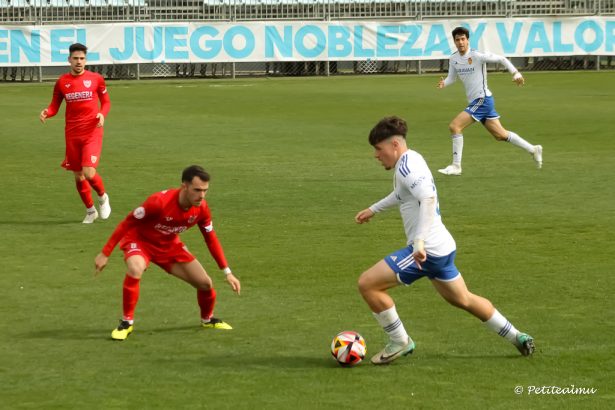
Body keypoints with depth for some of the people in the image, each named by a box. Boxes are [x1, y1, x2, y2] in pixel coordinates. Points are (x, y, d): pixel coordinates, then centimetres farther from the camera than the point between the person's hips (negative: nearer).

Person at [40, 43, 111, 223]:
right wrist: (47, 112, -14)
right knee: (78, 176, 10)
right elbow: (55, 106, 8)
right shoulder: (62, 82, 3)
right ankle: (90, 210, 30)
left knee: (89, 173, -17)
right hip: (72, 134, 3)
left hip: (92, 132, -3)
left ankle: (103, 197, 15)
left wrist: (102, 114, -13)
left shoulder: (96, 79, -2)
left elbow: (106, 102, 8)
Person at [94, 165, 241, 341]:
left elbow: (211, 239, -1)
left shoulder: (201, 208, -18)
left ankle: (208, 319, 32)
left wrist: (227, 273, -2)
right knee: (135, 270, -38)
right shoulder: (159, 202, -35)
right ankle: (126, 322, -18)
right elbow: (127, 223, -24)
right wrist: (105, 254, -21)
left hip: (169, 245, 5)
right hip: (140, 240, -5)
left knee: (205, 283, -2)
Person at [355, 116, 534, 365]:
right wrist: (373, 210, 42)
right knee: (462, 299, 26)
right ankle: (518, 338, 34)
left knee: (367, 284, -10)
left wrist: (420, 241, -40)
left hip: (426, 250, -11)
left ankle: (399, 342, 2)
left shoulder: (406, 166, -17)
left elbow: (428, 198, -34)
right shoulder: (410, 161, 14)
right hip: (443, 247, 11)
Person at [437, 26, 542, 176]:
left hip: (482, 99, -8)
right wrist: (444, 83, -7)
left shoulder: (476, 56, -15)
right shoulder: (453, 59, 6)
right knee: (500, 134, 14)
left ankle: (456, 166, -9)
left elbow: (501, 59, -8)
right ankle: (533, 149, 26)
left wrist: (515, 73, -13)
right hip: (475, 101, 8)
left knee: (454, 126, -15)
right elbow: (451, 78, 15)